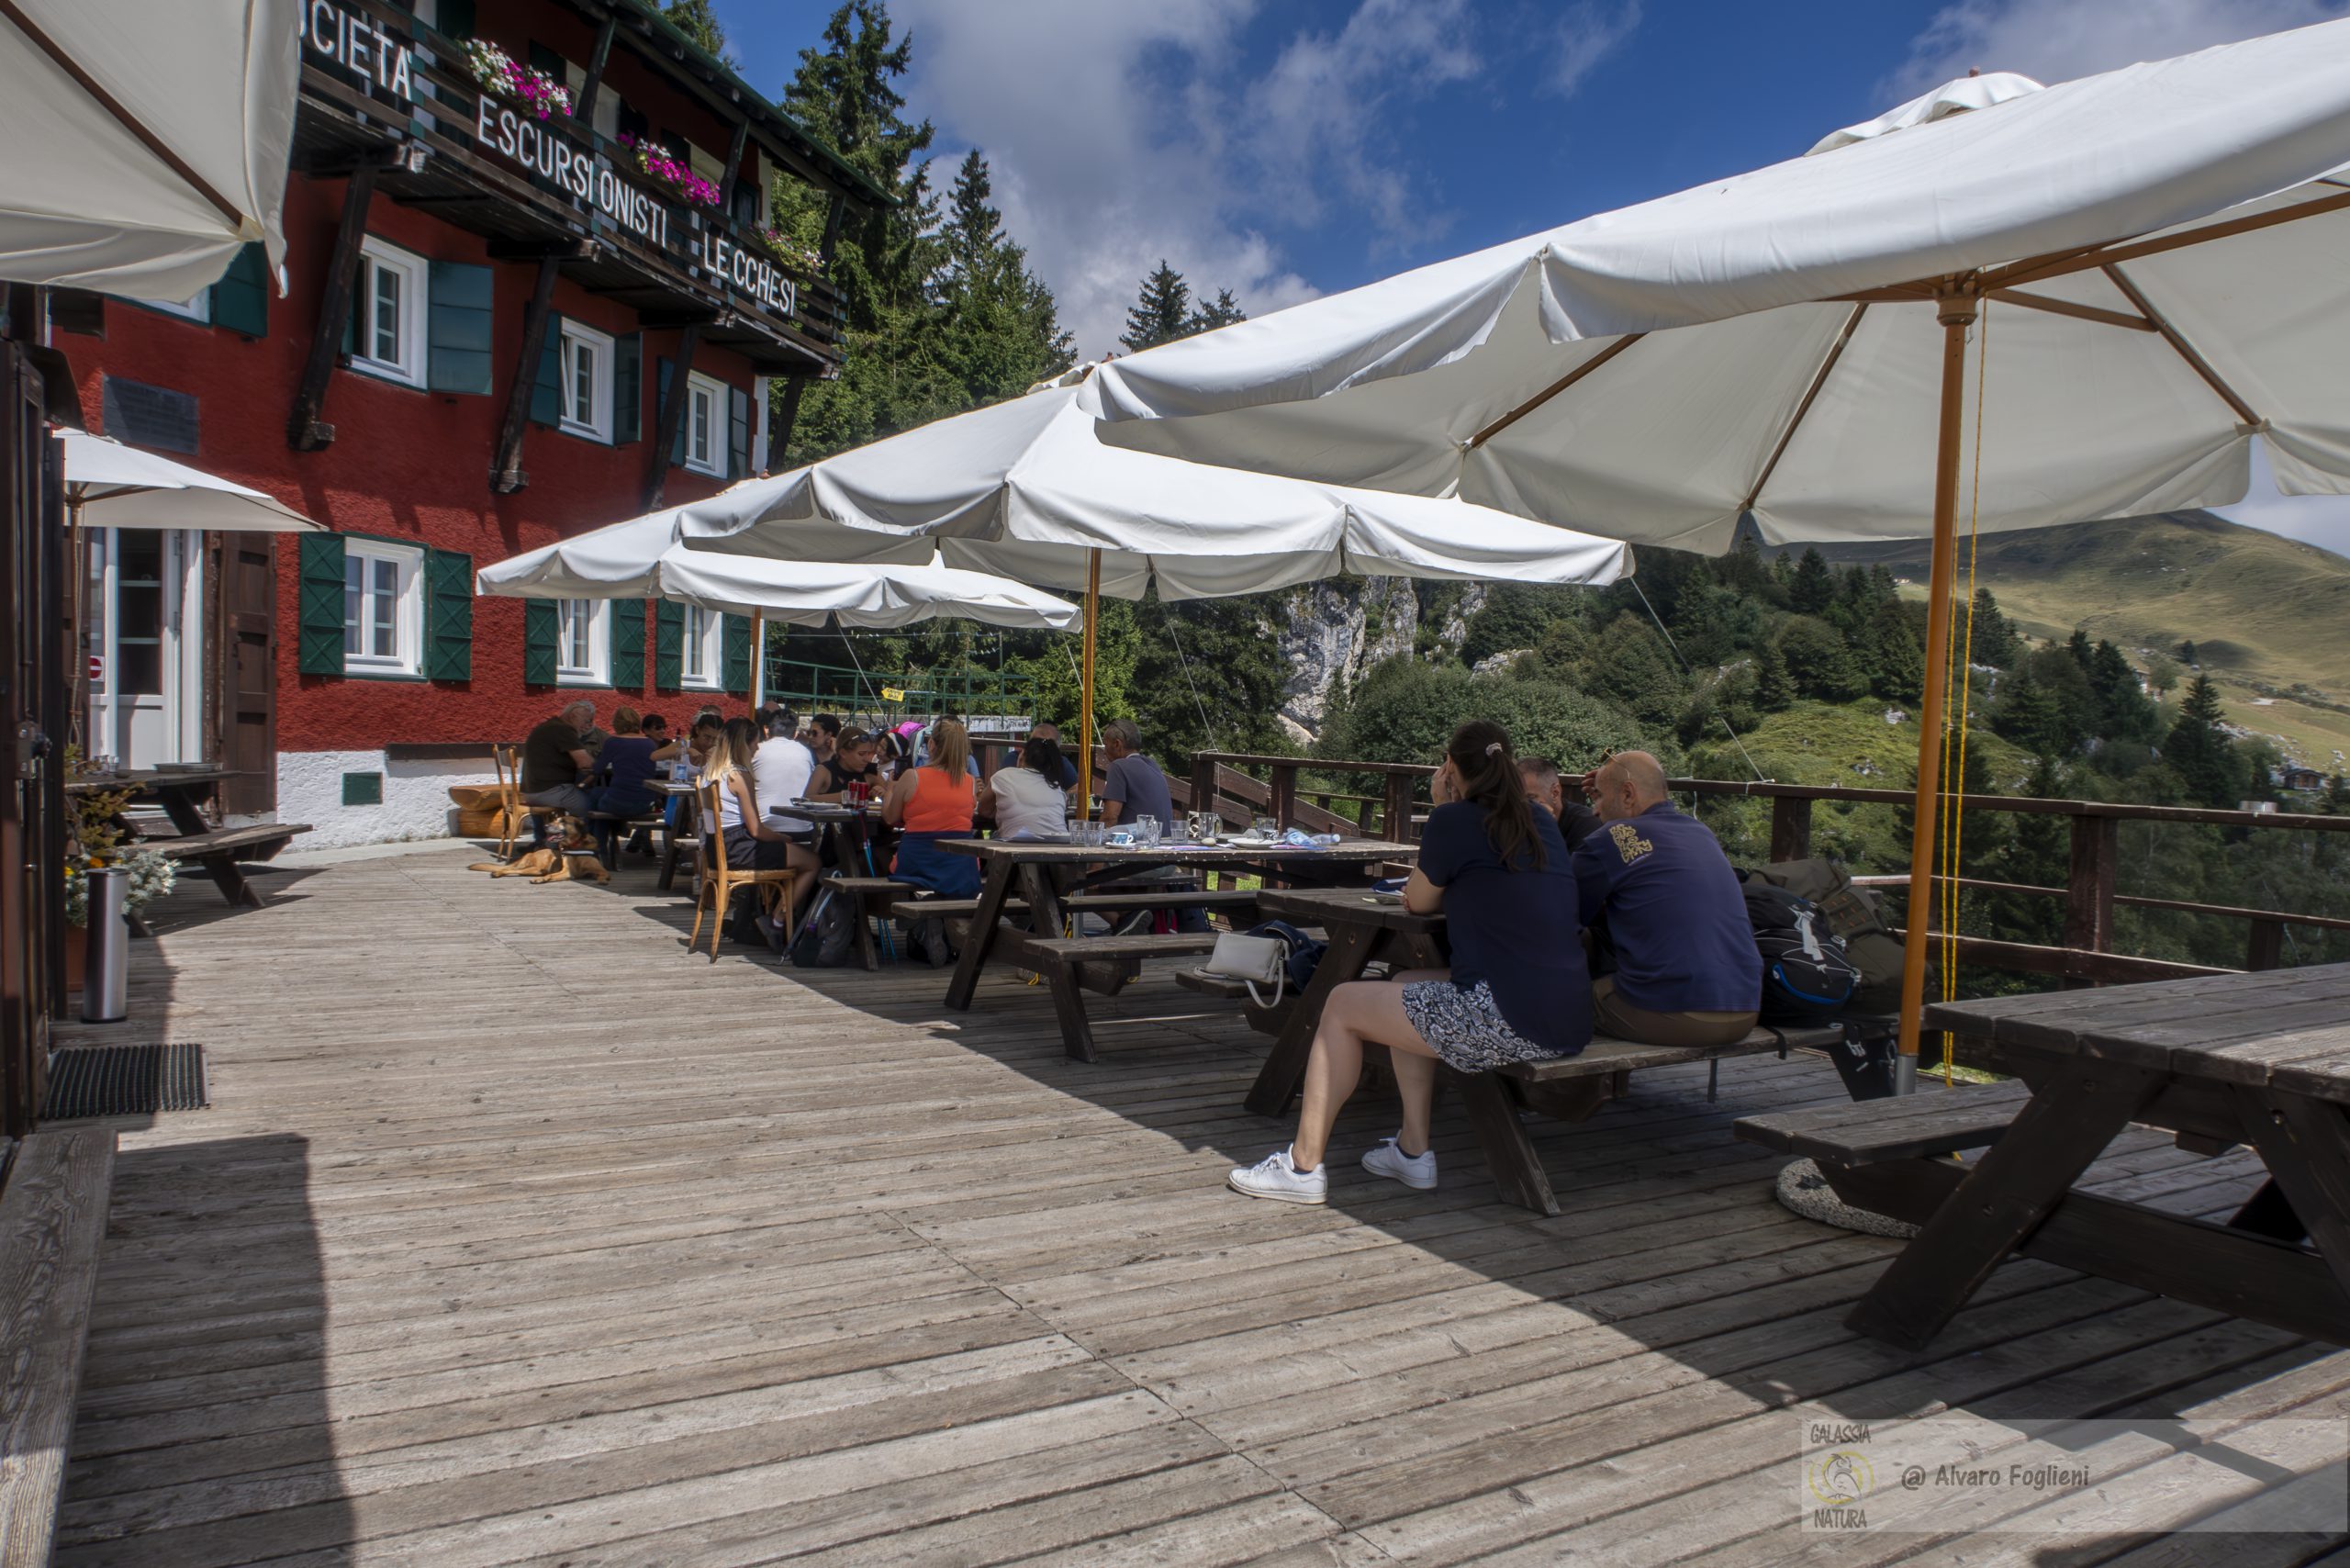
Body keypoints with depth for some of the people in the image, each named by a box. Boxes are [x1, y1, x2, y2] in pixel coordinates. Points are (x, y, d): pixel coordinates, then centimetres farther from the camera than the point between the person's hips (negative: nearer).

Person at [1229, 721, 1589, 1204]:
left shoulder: (1455, 820, -6)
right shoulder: (1543, 824, 15)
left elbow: (1419, 903, 9)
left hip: (1504, 1020, -8)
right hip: (1568, 1023, 8)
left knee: (1342, 1004, 10)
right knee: (1406, 986, 28)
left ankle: (1304, 1165, 12)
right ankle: (1413, 1150, 27)